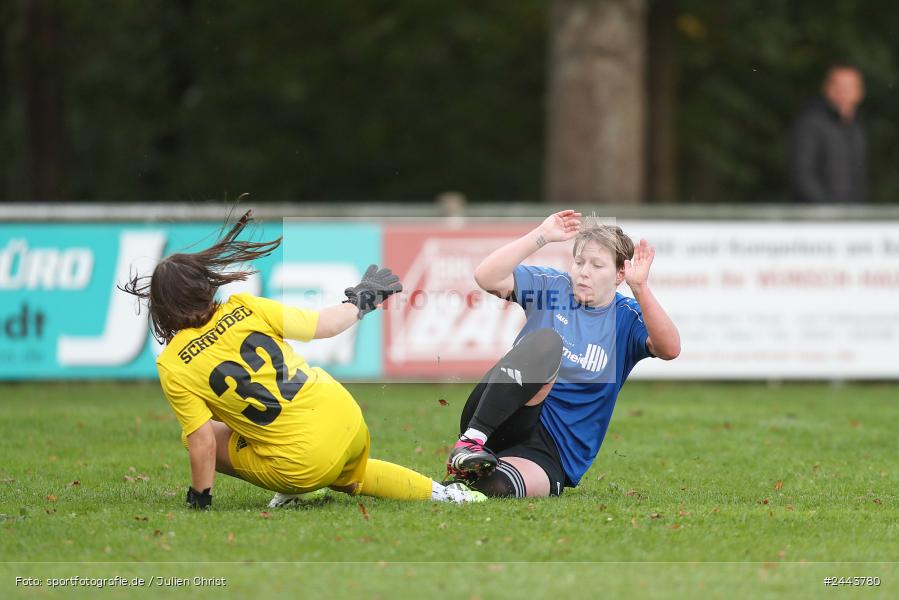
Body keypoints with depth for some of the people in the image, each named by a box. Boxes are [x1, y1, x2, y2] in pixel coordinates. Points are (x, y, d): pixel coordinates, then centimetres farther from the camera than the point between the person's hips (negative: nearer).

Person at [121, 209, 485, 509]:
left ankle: (293, 492, 14)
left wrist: (199, 500, 3)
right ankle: (436, 492, 21)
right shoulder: (245, 308, -2)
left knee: (202, 434, 17)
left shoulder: (172, 367, -9)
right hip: (350, 424, 4)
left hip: (302, 466, -4)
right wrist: (359, 305, 23)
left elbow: (203, 442, -10)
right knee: (352, 478, 38)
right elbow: (324, 326, 4)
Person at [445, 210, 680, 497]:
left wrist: (640, 288, -27)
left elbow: (669, 349, -16)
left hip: (552, 452, -2)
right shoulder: (550, 286, 10)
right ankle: (471, 441, -33)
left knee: (497, 486, -39)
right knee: (546, 340, -30)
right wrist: (541, 235, -11)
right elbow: (486, 277, -5)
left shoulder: (628, 319, 6)